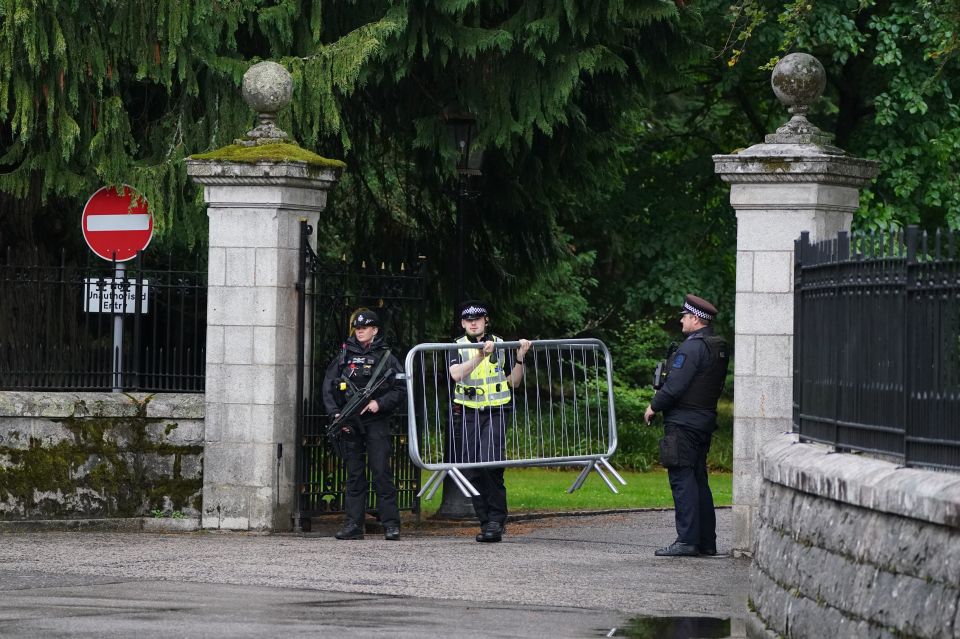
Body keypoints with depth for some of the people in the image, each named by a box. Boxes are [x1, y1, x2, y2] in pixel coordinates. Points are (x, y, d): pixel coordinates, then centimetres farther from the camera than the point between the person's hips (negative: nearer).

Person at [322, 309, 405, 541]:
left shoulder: (385, 357, 3)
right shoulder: (344, 355, 10)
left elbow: (400, 389, 1)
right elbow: (328, 387, 9)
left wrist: (379, 403, -13)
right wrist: (335, 413, -3)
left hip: (376, 421, -3)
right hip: (350, 423, 3)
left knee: (381, 472, -8)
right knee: (354, 474, 6)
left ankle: (391, 524, -6)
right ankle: (354, 524, 8)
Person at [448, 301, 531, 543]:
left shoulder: (500, 346, 9)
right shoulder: (458, 347, 6)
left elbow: (514, 382, 13)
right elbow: (456, 373, -15)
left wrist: (520, 358, -1)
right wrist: (480, 356, -24)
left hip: (495, 413, -2)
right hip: (466, 414, 2)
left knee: (491, 463, -19)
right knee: (472, 470, 1)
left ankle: (496, 520, -15)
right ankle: (486, 522, 10)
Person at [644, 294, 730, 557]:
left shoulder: (692, 347, -16)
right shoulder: (719, 348, 13)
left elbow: (675, 386, -20)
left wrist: (654, 406, -5)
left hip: (683, 422, -9)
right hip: (705, 420, 9)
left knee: (682, 480, -9)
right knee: (698, 480, 13)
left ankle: (687, 540, -13)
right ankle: (707, 541, 14)